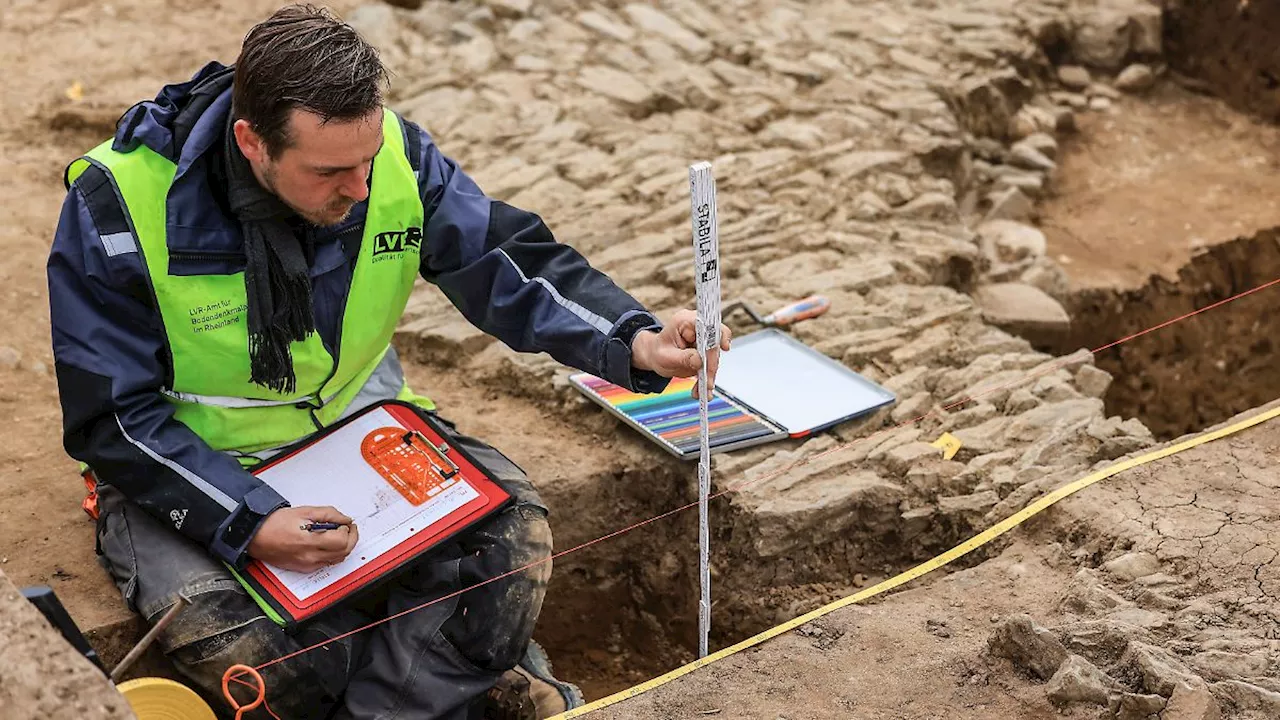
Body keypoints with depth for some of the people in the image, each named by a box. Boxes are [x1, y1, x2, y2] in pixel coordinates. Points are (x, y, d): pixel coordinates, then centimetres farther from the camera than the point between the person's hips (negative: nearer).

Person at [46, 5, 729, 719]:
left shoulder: (393, 153, -14)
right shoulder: (118, 204, -24)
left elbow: (511, 262, -12)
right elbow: (113, 418, -18)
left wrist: (634, 343, -31)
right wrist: (248, 521, -31)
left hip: (359, 421, 4)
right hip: (194, 470, -3)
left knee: (513, 527, -18)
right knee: (240, 647, -30)